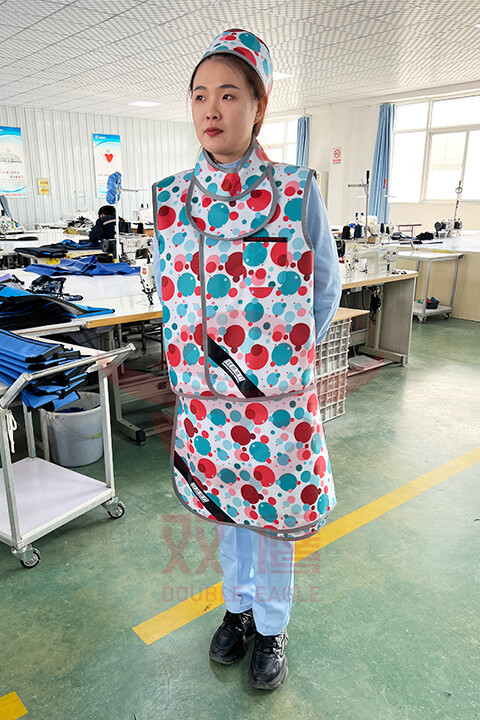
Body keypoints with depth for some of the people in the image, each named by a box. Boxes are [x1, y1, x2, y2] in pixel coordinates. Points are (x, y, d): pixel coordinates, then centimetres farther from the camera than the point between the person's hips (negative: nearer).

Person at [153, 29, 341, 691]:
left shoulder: (295, 194, -9)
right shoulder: (171, 199, 0)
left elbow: (325, 289, 1)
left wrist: (286, 357, 1)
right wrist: (197, 356, 7)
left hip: (276, 398, -3)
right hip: (205, 395, 3)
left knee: (273, 518, 14)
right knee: (226, 509, 21)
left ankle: (272, 628, 41)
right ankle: (238, 606, 48)